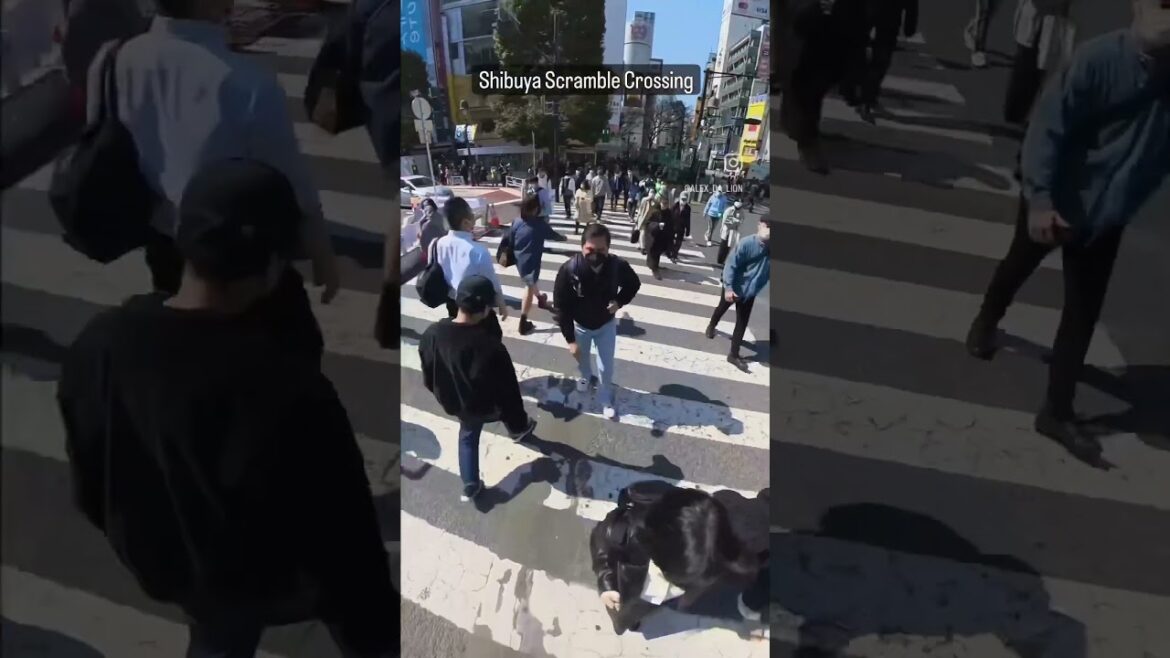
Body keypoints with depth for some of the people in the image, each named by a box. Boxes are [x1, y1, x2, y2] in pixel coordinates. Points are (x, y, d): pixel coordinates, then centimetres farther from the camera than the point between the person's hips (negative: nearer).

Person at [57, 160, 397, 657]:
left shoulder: (97, 345, -20)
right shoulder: (290, 392, -39)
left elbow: (88, 473, -2)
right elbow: (342, 536, -26)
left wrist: (132, 537, 18)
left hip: (163, 564, 5)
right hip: (274, 582, -5)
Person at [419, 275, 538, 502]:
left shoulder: (431, 334, -22)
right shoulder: (490, 347, -38)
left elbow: (428, 378, -4)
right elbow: (508, 392, -25)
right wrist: (519, 423, -8)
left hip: (453, 403, 3)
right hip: (487, 407, -3)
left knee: (468, 436, 32)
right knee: (508, 407, 32)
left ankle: (470, 485, 45)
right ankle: (519, 431, 62)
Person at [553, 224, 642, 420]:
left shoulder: (618, 266, -28)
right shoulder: (569, 269, -33)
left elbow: (634, 284, -4)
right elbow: (561, 307, -23)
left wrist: (619, 302, -22)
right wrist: (570, 339, -24)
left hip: (606, 324, 0)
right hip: (580, 325, 0)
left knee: (606, 367, 12)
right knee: (581, 358, 28)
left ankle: (606, 398, 42)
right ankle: (586, 376, 63)